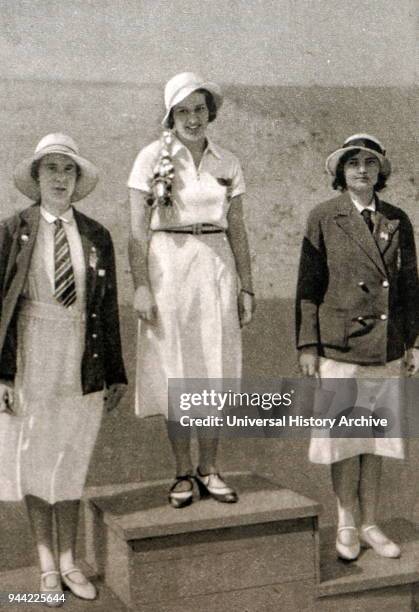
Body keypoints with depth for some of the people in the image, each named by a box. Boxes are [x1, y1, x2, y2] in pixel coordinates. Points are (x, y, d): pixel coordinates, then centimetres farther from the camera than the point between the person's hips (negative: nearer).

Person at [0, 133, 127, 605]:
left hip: (82, 364, 1)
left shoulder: (96, 237, 3)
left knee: (70, 464, 11)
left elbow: (108, 309, 6)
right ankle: (47, 565, 27)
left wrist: (116, 374, 5)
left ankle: (68, 561, 27)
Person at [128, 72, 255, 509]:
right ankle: (183, 473, 15)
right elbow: (138, 229, -5)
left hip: (216, 268, 3)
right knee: (175, 373, 3)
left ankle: (209, 470, 19)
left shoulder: (227, 163, 8)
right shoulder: (152, 157, -2)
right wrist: (140, 287, -13)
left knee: (215, 373, 6)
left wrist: (246, 288, 7)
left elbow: (237, 230, 10)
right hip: (168, 267, -3)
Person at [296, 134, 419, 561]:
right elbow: (308, 287, -3)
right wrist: (307, 346, -7)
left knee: (374, 440, 11)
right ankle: (346, 525, 22)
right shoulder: (323, 219, -2)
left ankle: (370, 525, 24)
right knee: (344, 439, 5)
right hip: (339, 345, -3)